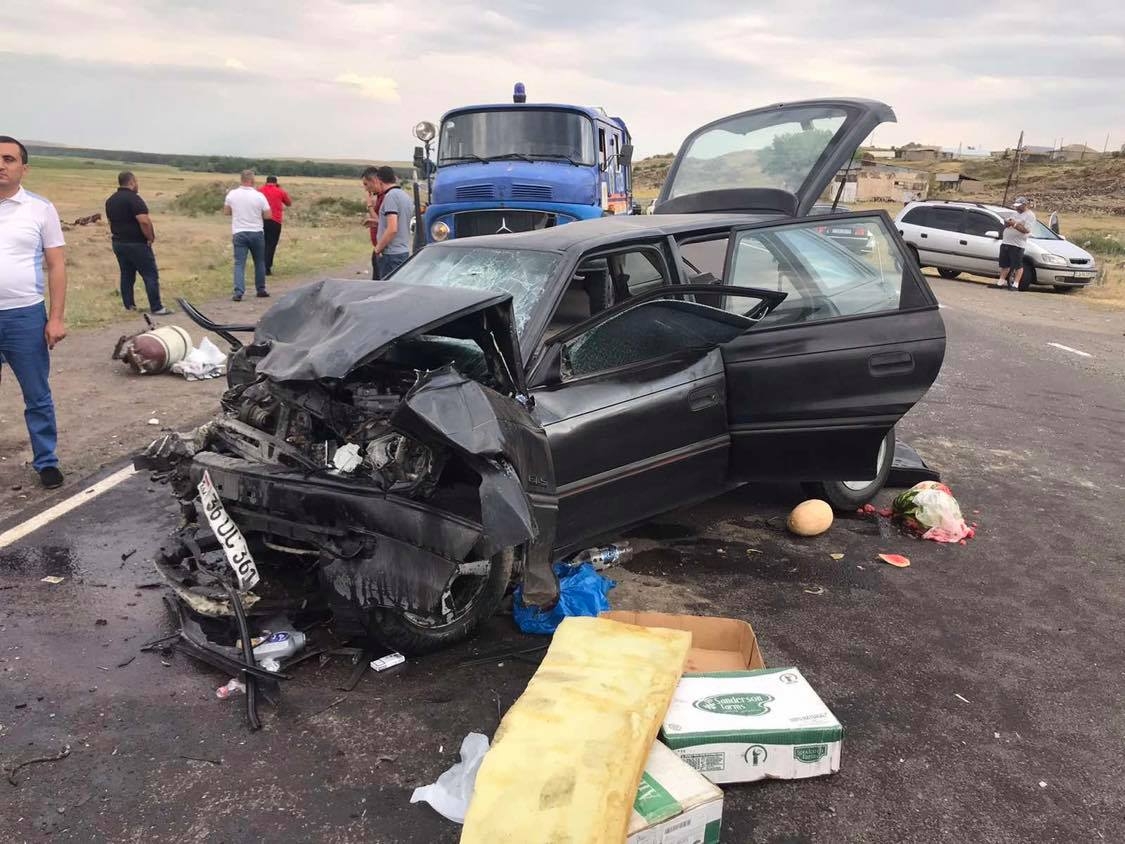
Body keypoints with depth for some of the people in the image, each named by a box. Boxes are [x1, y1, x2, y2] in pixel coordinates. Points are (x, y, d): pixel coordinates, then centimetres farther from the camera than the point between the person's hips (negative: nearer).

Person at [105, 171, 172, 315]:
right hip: (137, 244, -8)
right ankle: (156, 308, -6)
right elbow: (144, 221, -26)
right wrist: (151, 237, -13)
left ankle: (129, 306, 17)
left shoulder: (110, 201, 12)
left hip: (118, 243, 9)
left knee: (126, 275, 14)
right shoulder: (133, 198, -17)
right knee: (151, 275, -4)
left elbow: (110, 221, 19)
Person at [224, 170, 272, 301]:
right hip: (257, 232, -1)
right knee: (259, 262, 15)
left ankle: (238, 292, -13)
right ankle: (261, 290, 22)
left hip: (239, 233, 1)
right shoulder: (259, 196, -9)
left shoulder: (232, 194, -1)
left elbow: (226, 212, 10)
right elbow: (268, 215, -6)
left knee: (239, 263, 0)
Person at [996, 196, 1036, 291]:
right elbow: (1005, 226, 24)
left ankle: (1015, 284, -7)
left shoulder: (1030, 215, -4)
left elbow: (1027, 230, -17)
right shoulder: (1015, 214, 20)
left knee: (1018, 266, -6)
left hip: (1017, 245, -8)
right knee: (1004, 264, 10)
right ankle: (1001, 281, 17)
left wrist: (1014, 224, -21)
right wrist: (1006, 223, 0)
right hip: (1005, 243, 8)